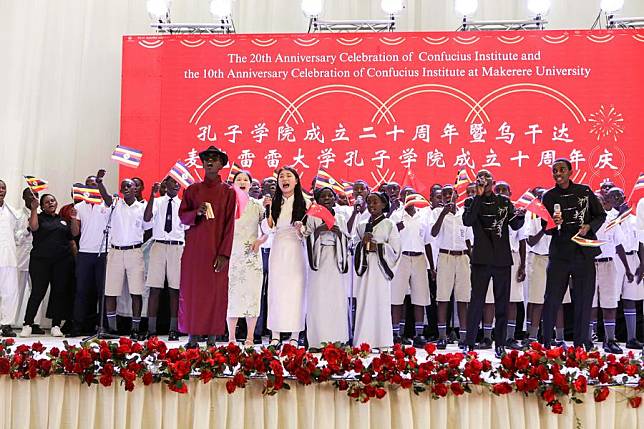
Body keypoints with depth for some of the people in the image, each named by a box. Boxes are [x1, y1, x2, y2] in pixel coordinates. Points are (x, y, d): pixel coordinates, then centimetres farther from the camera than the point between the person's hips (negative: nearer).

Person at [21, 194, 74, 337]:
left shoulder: (63, 220, 17)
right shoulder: (39, 217, 8)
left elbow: (72, 239, 19)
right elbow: (33, 227, -15)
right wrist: (34, 209, -18)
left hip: (62, 261, 3)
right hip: (40, 261, -3)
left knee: (59, 292, 2)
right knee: (37, 292, -5)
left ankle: (56, 326, 9)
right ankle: (27, 325, 2)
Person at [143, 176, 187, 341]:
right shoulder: (157, 202, 6)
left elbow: (187, 229, 8)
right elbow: (146, 219, -11)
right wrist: (152, 195, -17)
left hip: (177, 247, 1)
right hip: (158, 245, 0)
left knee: (175, 289, 2)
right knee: (154, 288, 0)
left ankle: (173, 329, 8)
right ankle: (151, 329, 3)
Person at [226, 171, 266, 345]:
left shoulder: (257, 205, 8)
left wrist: (260, 240, -5)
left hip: (251, 255, 0)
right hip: (231, 254, 0)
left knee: (252, 294, -2)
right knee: (231, 293, -2)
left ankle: (250, 338, 5)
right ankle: (231, 337, 7)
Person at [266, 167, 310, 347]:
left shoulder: (304, 203, 1)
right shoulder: (275, 203, 8)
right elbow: (268, 229, 4)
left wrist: (300, 229, -20)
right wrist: (266, 210, -9)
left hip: (296, 250, -2)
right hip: (278, 250, 2)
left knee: (296, 291, -1)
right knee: (276, 291, 3)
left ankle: (295, 336, 5)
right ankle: (275, 336, 8)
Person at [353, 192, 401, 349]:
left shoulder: (389, 224, 3)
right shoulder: (362, 225, 16)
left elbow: (395, 249, -2)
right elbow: (354, 245, 14)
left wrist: (377, 247, -10)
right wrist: (362, 244, -5)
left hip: (381, 268, -4)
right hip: (365, 268, 4)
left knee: (381, 303, -5)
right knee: (364, 302, 0)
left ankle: (383, 342, 1)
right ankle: (364, 341, 4)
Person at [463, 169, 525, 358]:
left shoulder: (504, 201, 12)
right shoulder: (472, 202, 5)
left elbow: (515, 225, 5)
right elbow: (467, 221, -14)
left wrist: (520, 216, -17)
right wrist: (479, 196, -15)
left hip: (502, 258, 3)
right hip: (481, 259, -3)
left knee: (502, 302, 6)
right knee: (476, 301, -4)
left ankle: (500, 344, 13)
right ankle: (469, 344, 0)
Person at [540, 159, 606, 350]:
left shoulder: (584, 191, 3)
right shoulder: (549, 197, 2)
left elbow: (601, 215, 11)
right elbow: (545, 229, 4)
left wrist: (589, 227, -9)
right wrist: (554, 224, -18)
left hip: (584, 253, 1)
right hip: (559, 253, -1)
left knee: (583, 298, 6)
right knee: (552, 299, -1)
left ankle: (581, 343, 18)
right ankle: (546, 343, 11)